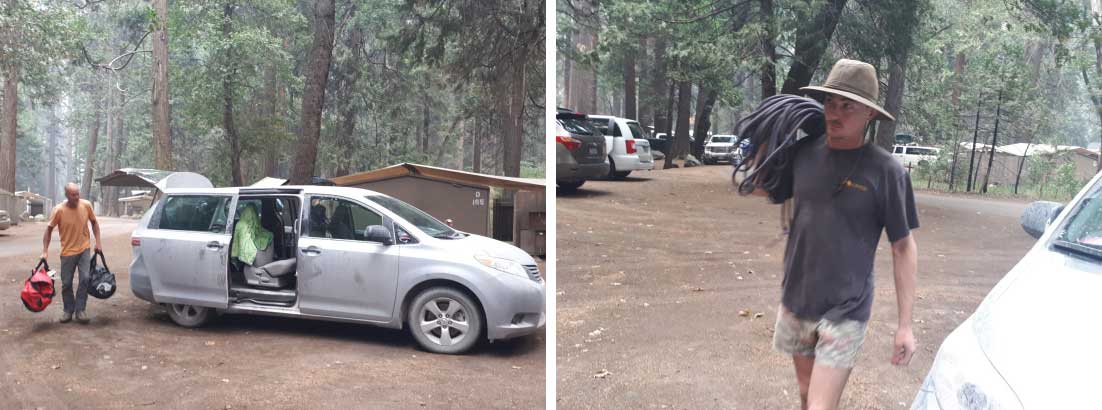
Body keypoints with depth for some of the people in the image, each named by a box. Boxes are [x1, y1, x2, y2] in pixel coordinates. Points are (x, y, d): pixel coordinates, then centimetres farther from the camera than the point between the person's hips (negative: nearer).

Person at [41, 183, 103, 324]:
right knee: (66, 283, 6)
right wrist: (45, 251, -9)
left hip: (84, 249, 1)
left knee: (85, 278, -10)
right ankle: (68, 311, 23)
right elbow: (49, 229, -4)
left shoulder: (86, 205, -8)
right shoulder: (59, 210, -14)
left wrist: (98, 242, 1)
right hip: (67, 251, -1)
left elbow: (94, 222, 8)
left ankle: (80, 310, 1)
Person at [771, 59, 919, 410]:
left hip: (844, 312, -5)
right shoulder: (805, 155, -1)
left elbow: (903, 248, -6)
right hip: (794, 303, 5)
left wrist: (905, 324, -8)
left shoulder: (886, 171, -12)